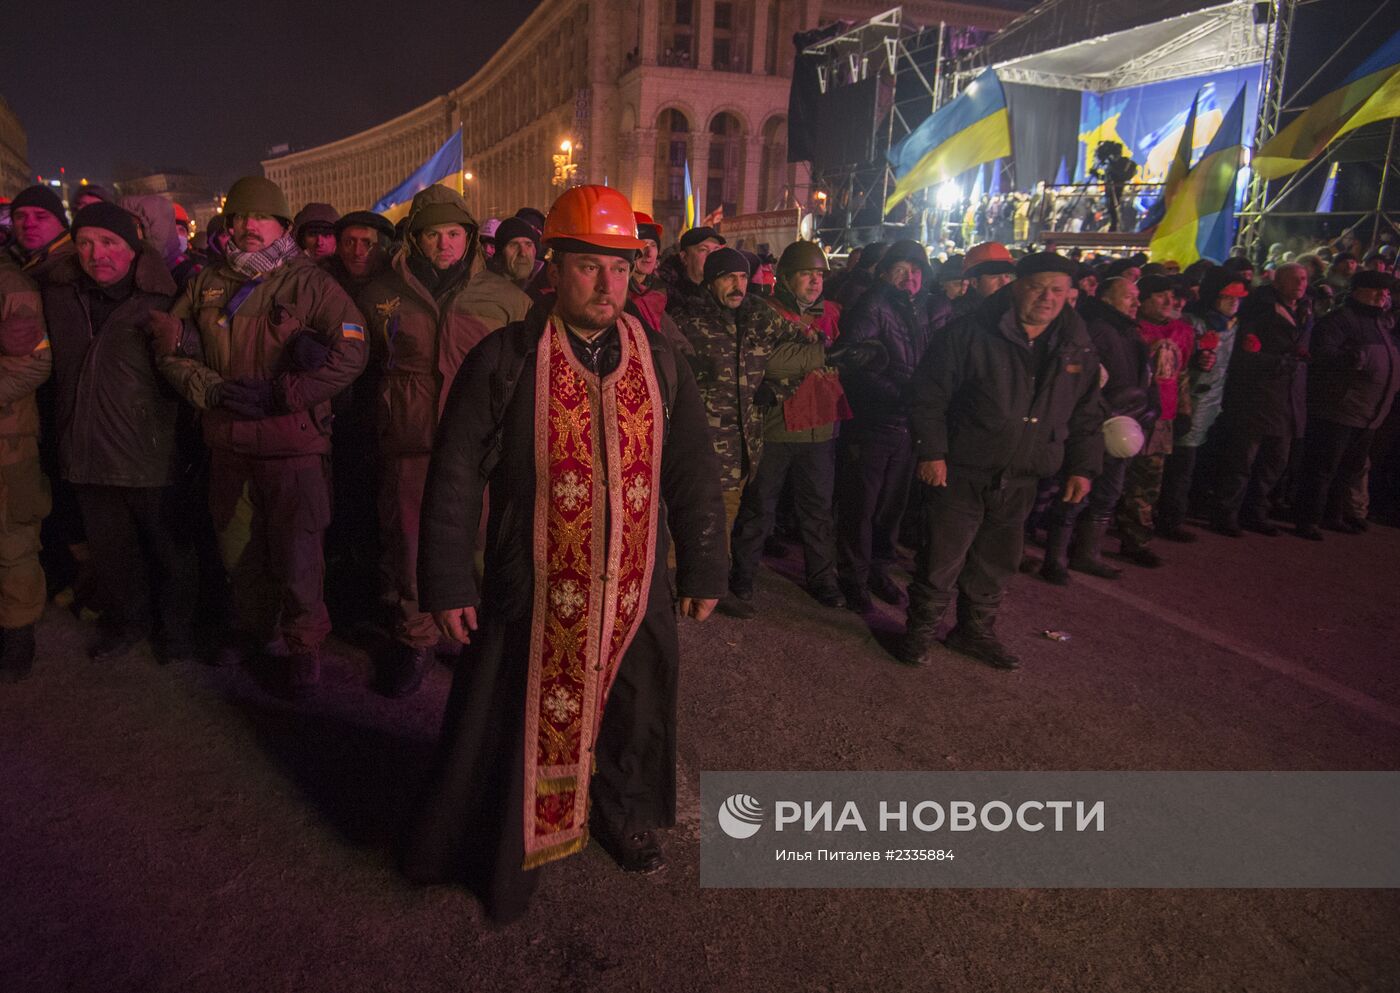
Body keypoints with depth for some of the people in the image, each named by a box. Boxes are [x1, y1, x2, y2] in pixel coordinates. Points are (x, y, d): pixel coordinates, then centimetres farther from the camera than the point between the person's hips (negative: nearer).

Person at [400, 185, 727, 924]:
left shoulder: (659, 361, 2)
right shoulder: (504, 360, -9)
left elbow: (693, 472, 6)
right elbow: (456, 474, -7)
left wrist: (702, 569, 7)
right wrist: (448, 582, -7)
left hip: (636, 595, 4)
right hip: (535, 598, -3)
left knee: (630, 716, 20)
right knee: (522, 725, 12)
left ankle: (623, 815, 49)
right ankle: (503, 851, 38)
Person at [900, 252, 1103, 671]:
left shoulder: (1078, 347, 5)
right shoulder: (972, 333, -11)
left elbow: (1087, 415, 14)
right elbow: (929, 396, -10)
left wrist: (1082, 467, 8)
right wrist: (931, 452, -14)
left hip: (1020, 480, 5)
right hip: (961, 473, -5)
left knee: (996, 562, 16)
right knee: (942, 559, -1)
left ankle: (975, 631, 35)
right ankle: (921, 631, 19)